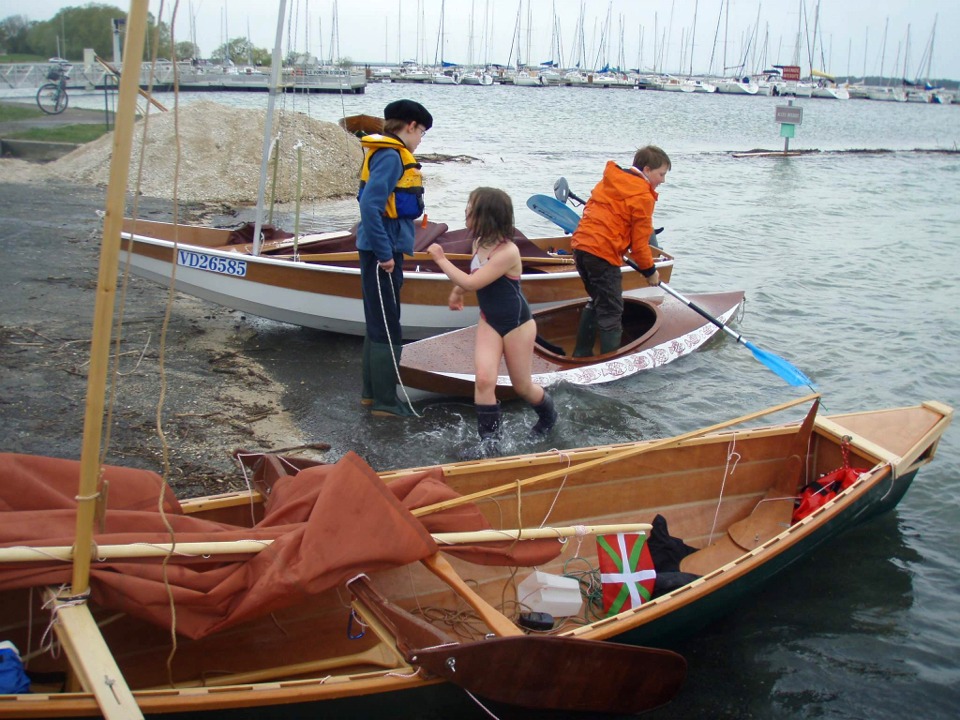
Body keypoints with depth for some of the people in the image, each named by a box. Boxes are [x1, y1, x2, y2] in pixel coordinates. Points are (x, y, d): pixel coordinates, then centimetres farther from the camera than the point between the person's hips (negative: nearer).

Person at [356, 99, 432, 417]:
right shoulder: (391, 156, -15)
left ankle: (372, 391, 27)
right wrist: (384, 253, -22)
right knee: (387, 328, -3)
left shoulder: (389, 154, 14)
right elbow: (369, 205, -24)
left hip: (383, 250, 10)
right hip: (383, 251, -10)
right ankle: (384, 401, 4)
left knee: (378, 324, 17)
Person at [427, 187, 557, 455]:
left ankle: (548, 415, 42)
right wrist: (457, 291, 24)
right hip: (489, 321, 6)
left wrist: (441, 259, -21)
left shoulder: (507, 252, -28)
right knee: (484, 378, -14)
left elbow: (471, 282, -29)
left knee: (522, 386, 11)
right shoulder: (480, 243, -3)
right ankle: (489, 441, -7)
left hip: (517, 323, -6)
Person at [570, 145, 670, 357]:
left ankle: (581, 353, 30)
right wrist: (649, 270, 9)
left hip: (580, 244, 9)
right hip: (603, 252, -9)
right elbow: (639, 242, -4)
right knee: (611, 311, -1)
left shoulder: (610, 180, 18)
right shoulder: (643, 196, -6)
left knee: (597, 301, 24)